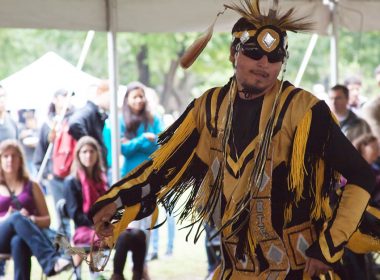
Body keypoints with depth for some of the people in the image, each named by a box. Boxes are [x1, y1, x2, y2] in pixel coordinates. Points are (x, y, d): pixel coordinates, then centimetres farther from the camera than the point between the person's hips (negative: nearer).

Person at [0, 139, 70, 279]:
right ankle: (51, 260, -55)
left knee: (18, 242, -39)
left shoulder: (31, 186, 21)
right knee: (17, 217, -36)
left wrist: (32, 219, -6)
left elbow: (47, 220, 17)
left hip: (23, 238, 1)